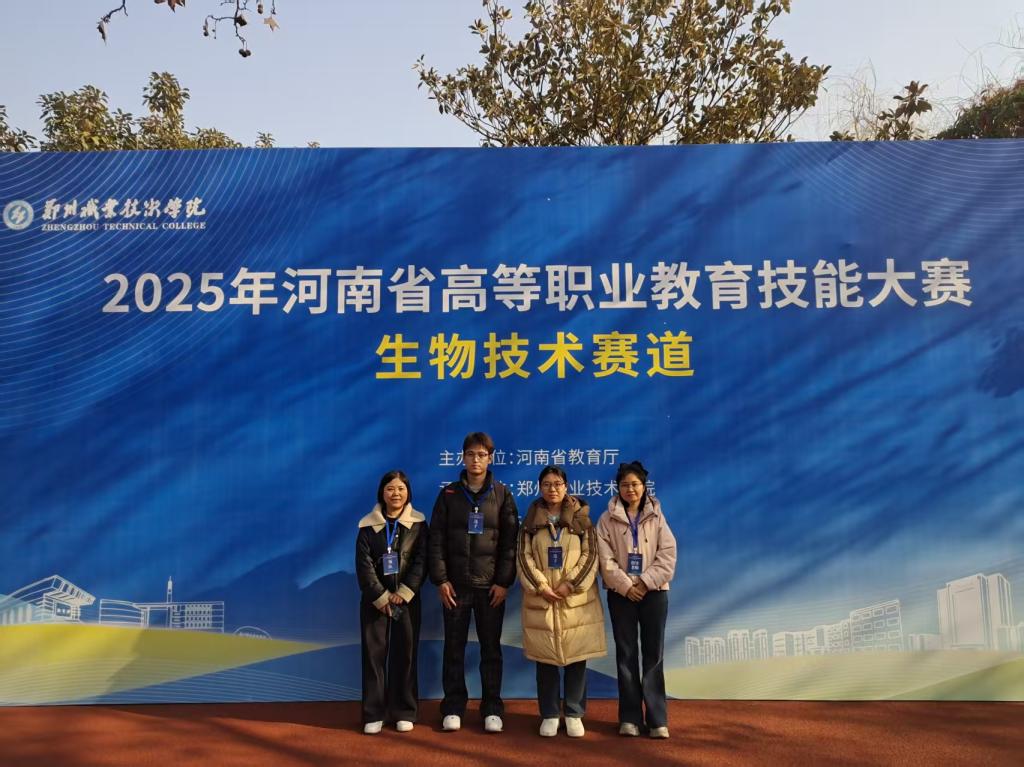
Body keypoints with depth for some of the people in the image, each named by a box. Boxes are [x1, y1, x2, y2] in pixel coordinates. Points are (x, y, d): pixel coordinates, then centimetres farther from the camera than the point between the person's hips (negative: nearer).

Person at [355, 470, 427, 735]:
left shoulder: (418, 524, 1)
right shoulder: (368, 525, 1)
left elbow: (421, 561, -4)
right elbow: (364, 565, -4)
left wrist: (402, 594, -13)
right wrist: (381, 597, -12)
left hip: (407, 599, 0)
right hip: (375, 600, 0)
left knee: (405, 654, 4)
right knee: (374, 654, 1)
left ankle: (404, 712, 13)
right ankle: (373, 714, 8)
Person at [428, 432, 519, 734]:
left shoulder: (502, 494, 2)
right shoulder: (449, 493, 4)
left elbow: (510, 541, 0)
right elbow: (436, 539, 2)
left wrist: (504, 581, -7)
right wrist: (440, 580, -6)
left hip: (490, 585, 0)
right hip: (455, 584, 1)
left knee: (491, 648, 6)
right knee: (454, 648, 6)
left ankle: (492, 709, 15)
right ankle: (453, 708, 17)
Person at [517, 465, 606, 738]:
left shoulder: (581, 518, 5)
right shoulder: (531, 520, 7)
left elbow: (590, 554, -2)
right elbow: (524, 556, 1)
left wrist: (570, 584, -11)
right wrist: (541, 587, -11)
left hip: (577, 600, -1)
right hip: (541, 601, 1)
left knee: (576, 658, 3)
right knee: (545, 659, 5)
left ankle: (574, 714, 16)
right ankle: (549, 715, 17)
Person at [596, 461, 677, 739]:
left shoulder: (656, 517, 4)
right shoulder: (607, 519, 1)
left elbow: (667, 554, -3)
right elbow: (606, 559, -5)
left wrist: (646, 582, -12)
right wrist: (626, 585, -14)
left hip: (653, 592, 1)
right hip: (621, 593, 0)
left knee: (654, 654, 1)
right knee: (626, 654, 4)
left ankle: (657, 719, 6)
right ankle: (630, 718, 11)